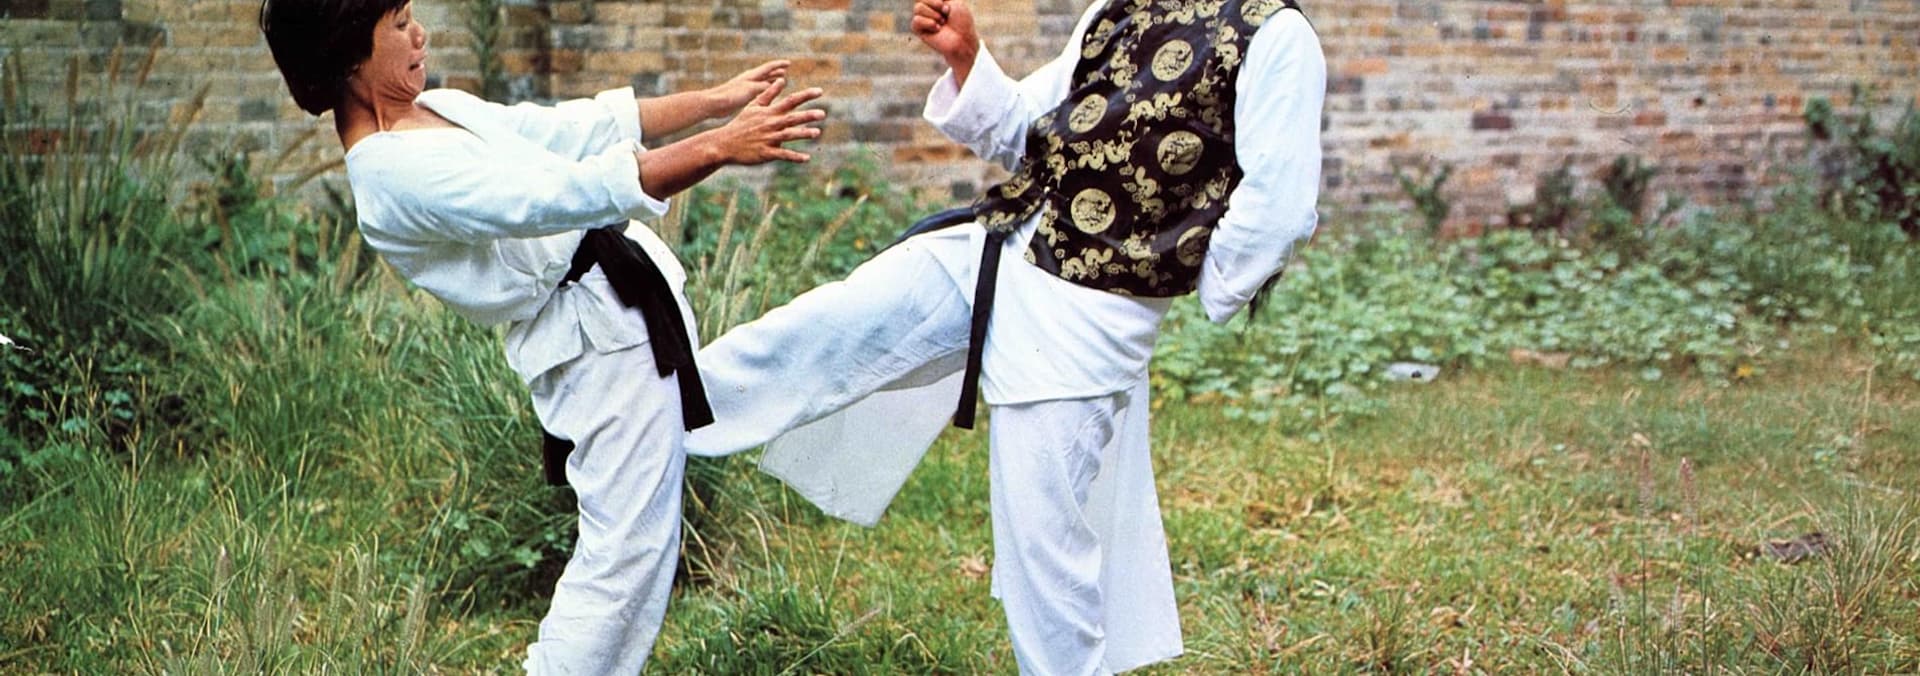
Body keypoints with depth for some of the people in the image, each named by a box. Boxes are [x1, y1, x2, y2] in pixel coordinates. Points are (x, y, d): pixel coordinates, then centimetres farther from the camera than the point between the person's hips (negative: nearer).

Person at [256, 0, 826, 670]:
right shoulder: (394, 173, -21)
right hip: (604, 342, -9)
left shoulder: (435, 110, 9)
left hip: (620, 306, 9)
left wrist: (718, 99, 6)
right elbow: (566, 193, -28)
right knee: (625, 552, -5)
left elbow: (571, 128, 11)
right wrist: (721, 147, -31)